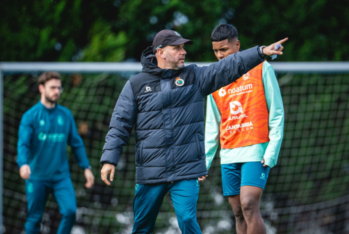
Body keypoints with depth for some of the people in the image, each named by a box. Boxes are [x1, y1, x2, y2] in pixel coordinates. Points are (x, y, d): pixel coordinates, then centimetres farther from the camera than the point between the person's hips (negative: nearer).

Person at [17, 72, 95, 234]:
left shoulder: (66, 115, 7)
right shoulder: (31, 116, -4)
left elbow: (76, 143, 14)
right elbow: (23, 143, -14)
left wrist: (86, 167, 9)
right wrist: (23, 164, -33)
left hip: (61, 176, 2)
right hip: (37, 176, -2)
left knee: (70, 211, -14)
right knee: (34, 219, 4)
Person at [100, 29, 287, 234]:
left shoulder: (195, 77, 5)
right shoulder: (136, 85, 4)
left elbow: (229, 67, -6)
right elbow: (120, 125, 3)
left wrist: (261, 52, -19)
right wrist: (109, 159, -6)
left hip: (186, 172, -1)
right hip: (150, 174, 1)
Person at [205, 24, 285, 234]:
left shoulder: (262, 69, 0)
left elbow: (277, 113, -1)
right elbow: (212, 126, 15)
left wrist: (272, 150, -10)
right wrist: (205, 161, 7)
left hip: (256, 151, -5)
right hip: (228, 155, 5)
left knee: (249, 205, -19)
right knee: (239, 214, 2)